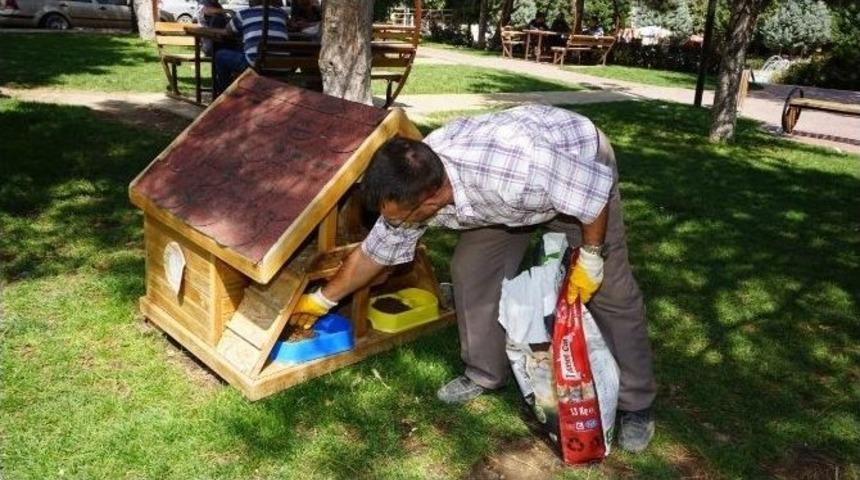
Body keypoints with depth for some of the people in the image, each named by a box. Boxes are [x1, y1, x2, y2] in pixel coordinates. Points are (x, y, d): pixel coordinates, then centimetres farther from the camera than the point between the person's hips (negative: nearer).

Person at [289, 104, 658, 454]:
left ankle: (636, 405, 12)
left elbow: (597, 192, -30)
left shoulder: (515, 173, -47)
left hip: (581, 164, -5)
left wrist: (590, 258, -19)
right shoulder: (412, 186, -24)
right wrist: (322, 300, 3)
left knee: (610, 289, -5)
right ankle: (485, 375, 17)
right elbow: (374, 253, -7)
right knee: (469, 269, -3)